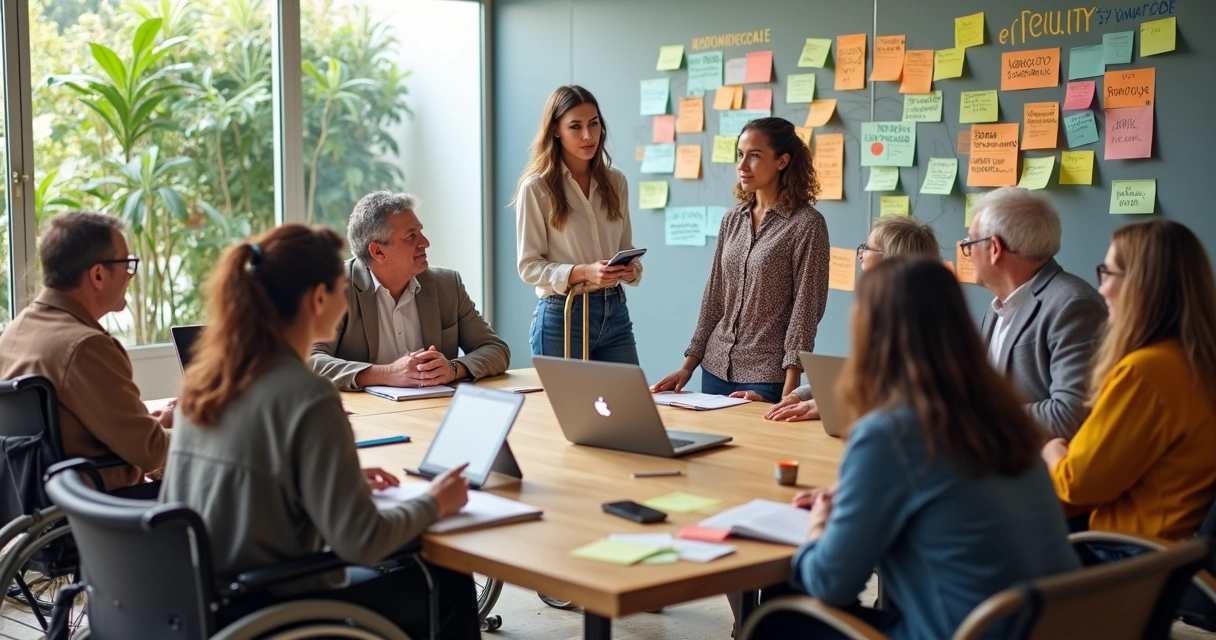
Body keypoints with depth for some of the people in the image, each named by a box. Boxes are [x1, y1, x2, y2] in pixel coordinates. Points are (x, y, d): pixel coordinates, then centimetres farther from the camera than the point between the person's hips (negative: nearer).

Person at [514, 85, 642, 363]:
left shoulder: (616, 181, 8)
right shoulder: (536, 187, -8)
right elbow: (529, 266, -9)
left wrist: (631, 268, -9)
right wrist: (583, 273, -23)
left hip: (615, 313, 5)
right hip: (562, 316, -4)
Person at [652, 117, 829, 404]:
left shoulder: (806, 225, -10)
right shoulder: (732, 220, 8)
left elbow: (805, 310, -13)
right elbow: (714, 297, 12)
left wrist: (789, 392, -18)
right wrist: (688, 366, 8)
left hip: (768, 378, -6)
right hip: (715, 369, 6)